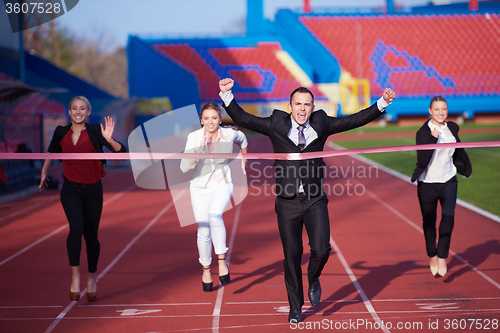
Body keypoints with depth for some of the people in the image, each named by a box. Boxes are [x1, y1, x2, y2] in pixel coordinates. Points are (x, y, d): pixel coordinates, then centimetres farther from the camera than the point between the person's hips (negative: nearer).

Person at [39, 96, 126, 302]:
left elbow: (121, 152, -18)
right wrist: (44, 172, 26)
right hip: (70, 190, 0)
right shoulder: (61, 133, -2)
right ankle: (75, 275, -12)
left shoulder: (95, 132, -11)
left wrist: (109, 140, -35)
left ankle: (91, 279, 31)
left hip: (93, 190, 0)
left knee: (91, 235, 9)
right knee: (76, 227, -24)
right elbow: (52, 151, 20)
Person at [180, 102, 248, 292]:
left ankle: (222, 260, -21)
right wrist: (200, 150, -32)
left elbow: (242, 140, 16)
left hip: (222, 185, -1)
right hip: (200, 188, 1)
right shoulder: (194, 137, -14)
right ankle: (206, 270, 22)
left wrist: (244, 161, 25)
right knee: (203, 231, -1)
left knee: (215, 215, -31)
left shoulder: (229, 134, -10)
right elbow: (184, 168, -20)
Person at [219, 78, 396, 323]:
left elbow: (355, 120, 6)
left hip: (315, 201, 1)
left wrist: (382, 103, 0)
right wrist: (226, 95, -13)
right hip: (288, 203, 0)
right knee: (292, 256, 6)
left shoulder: (321, 124, 4)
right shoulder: (276, 125, 0)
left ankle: (313, 280, 22)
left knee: (321, 250, -14)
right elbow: (243, 119, -2)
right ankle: (295, 307, 23)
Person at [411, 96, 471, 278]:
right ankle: (432, 256, 31)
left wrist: (464, 168, 25)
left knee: (448, 215, -18)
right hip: (428, 182, -2)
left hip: (448, 180, 2)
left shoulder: (452, 128, 3)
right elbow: (422, 160, -20)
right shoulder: (423, 132, -12)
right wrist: (433, 139, -29)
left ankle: (442, 256, -10)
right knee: (429, 221, 9)